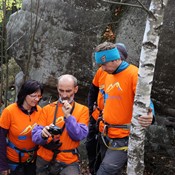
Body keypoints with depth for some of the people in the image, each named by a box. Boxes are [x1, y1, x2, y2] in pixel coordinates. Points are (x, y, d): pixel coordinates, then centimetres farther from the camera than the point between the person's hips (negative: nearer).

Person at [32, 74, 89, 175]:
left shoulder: (82, 110, 1)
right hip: (44, 160, 3)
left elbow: (80, 136, -11)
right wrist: (43, 134, -25)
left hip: (68, 162, -2)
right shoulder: (47, 109, 5)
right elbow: (35, 135, -4)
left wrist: (68, 116, -20)